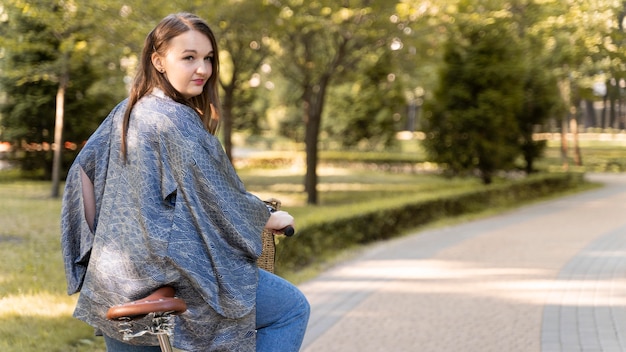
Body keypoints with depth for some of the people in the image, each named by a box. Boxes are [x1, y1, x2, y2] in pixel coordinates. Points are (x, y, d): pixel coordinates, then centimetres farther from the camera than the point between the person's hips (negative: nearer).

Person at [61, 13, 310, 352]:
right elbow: (220, 200, -13)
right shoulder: (177, 120, -15)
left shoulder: (126, 111, 10)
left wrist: (97, 239, 20)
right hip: (167, 276, -9)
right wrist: (272, 218, 4)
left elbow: (82, 169, 14)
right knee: (293, 308, 1)